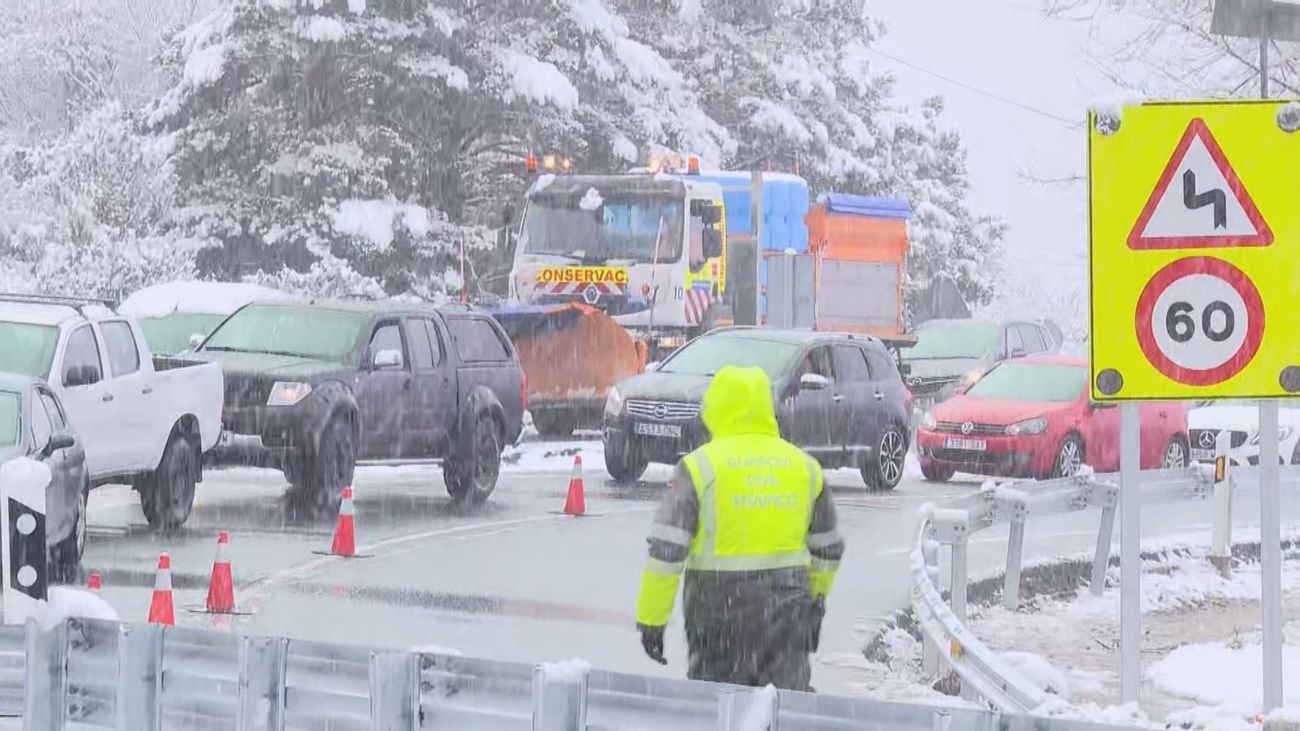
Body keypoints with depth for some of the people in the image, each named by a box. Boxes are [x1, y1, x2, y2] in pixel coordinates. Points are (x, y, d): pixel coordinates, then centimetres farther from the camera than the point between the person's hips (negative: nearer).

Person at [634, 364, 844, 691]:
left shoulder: (699, 466, -6)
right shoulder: (804, 465, 7)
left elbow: (666, 549, -10)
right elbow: (828, 549, 17)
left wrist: (651, 618, -4)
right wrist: (816, 599, 32)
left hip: (719, 601, -3)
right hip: (788, 600, 3)